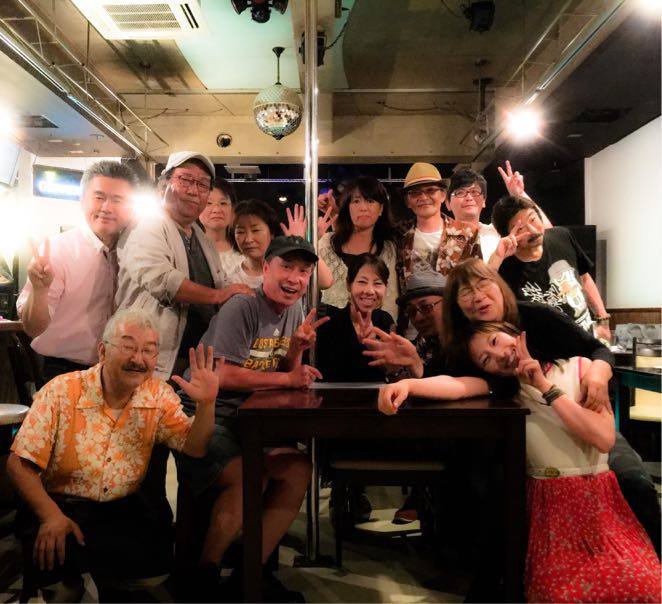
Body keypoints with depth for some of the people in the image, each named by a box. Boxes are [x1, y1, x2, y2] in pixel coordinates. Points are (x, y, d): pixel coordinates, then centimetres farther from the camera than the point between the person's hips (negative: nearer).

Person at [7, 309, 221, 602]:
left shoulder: (159, 395, -4)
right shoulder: (61, 391, -14)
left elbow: (193, 447, -7)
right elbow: (19, 464, -12)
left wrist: (206, 404, -25)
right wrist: (51, 516, -27)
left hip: (121, 509, 2)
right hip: (59, 504, -2)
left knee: (158, 554, -23)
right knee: (48, 555, -32)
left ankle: (106, 578, 12)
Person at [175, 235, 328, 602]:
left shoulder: (294, 311, 7)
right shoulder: (242, 308, -16)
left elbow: (291, 375, 12)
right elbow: (221, 375, -23)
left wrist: (297, 349, -9)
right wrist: (286, 379, -16)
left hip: (245, 421, 8)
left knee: (298, 469, -7)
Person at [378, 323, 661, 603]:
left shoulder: (578, 367, 3)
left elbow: (604, 438, -10)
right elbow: (455, 385, -16)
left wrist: (546, 387, -12)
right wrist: (406, 384, -35)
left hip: (595, 496, 1)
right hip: (547, 501, 0)